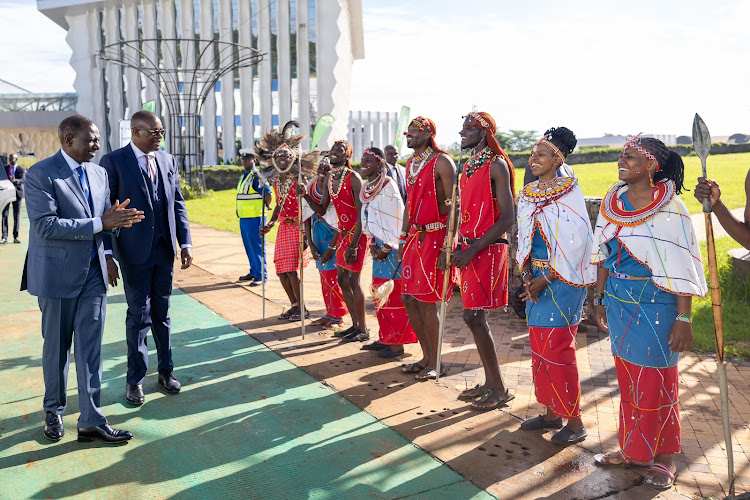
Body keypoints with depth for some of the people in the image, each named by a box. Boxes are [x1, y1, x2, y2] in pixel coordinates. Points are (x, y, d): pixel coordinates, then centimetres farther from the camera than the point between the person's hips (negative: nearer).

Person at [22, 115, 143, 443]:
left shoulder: (99, 173, 8)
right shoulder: (41, 174, -11)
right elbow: (45, 225, -21)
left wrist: (116, 219, -9)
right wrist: (99, 224, -24)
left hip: (93, 272, 5)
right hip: (58, 272, -4)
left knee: (90, 349, 5)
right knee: (56, 348, 12)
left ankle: (91, 421, 12)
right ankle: (54, 411, 33)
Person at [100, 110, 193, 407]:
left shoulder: (167, 160, 8)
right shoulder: (114, 162, -7)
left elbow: (178, 203, 11)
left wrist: (185, 243, 5)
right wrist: (107, 255, -13)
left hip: (165, 249, 4)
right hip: (134, 252, -4)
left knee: (162, 313, 14)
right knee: (139, 316, 2)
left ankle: (165, 371, 28)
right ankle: (135, 380, 18)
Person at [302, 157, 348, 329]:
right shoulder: (310, 188, 4)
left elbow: (340, 221, -16)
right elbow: (307, 216, 7)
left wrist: (332, 247, -16)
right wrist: (310, 243, 3)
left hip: (333, 236, -6)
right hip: (318, 236, 6)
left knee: (332, 276, -5)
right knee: (323, 276, 11)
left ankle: (338, 316, 7)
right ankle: (329, 313, 22)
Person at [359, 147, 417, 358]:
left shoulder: (388, 186, -13)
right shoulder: (367, 188, 12)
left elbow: (395, 220, -17)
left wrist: (387, 248, -17)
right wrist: (372, 243, 5)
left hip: (392, 247, -9)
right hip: (379, 246, 9)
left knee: (393, 294, -5)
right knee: (379, 292, 13)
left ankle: (397, 342, 5)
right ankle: (385, 338, 24)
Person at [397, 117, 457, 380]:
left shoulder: (441, 162, -9)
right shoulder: (411, 164, 17)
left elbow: (452, 204, -13)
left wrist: (447, 245, -18)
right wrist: (403, 239, 17)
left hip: (436, 236, -8)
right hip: (415, 236, 9)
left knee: (427, 301, -6)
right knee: (408, 297, 9)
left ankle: (435, 363, 10)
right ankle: (426, 356, 23)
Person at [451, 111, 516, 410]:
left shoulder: (496, 165, -10)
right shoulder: (469, 166, 16)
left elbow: (507, 217, -16)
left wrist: (473, 249, -19)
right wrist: (459, 248, 8)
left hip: (487, 250, -8)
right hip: (470, 250, 9)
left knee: (473, 316, -10)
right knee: (475, 316, 10)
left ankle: (499, 389, 3)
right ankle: (490, 382, 22)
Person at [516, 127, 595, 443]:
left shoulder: (569, 193, -11)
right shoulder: (527, 194, 10)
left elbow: (575, 242, -16)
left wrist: (545, 279, -15)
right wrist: (526, 272, 0)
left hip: (563, 278, -7)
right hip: (536, 277, 7)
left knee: (557, 347, -6)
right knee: (539, 345, 11)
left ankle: (574, 421, 8)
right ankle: (552, 412, 25)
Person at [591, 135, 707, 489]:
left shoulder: (670, 207, -12)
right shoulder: (612, 202, 4)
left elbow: (682, 266, -14)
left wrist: (684, 318, -16)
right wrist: (600, 298, 12)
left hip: (657, 304, -5)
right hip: (619, 301, 5)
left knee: (657, 381, 5)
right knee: (627, 378, 14)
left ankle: (664, 457, 24)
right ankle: (632, 449, 30)